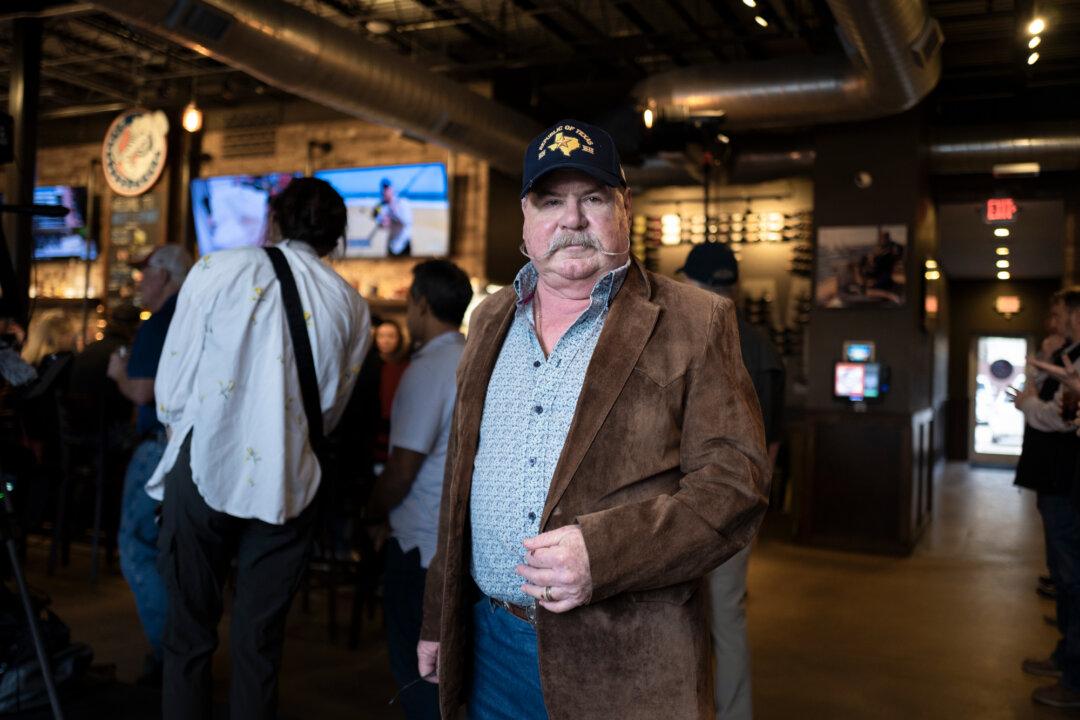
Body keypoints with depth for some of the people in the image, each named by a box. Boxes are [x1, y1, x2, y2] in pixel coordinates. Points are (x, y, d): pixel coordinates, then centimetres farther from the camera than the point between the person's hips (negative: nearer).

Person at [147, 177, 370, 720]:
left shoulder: (219, 269, -2)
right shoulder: (351, 306, 5)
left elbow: (171, 388, 0)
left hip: (206, 468, -2)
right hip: (287, 485, 2)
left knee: (189, 635, 12)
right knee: (259, 644, 14)